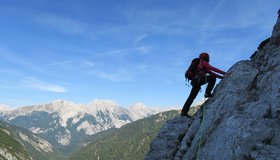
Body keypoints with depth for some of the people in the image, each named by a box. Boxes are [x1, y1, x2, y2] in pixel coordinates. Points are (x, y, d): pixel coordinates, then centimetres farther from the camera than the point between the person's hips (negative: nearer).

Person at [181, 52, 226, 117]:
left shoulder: (205, 68, 32)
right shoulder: (203, 62, 3)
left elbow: (211, 73, 31)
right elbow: (213, 69, -7)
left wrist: (221, 77, 24)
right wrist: (224, 73, -6)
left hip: (195, 82, 10)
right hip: (198, 80, -10)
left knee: (191, 97, 6)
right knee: (213, 78, -7)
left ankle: (184, 112, 3)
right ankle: (207, 93, -10)